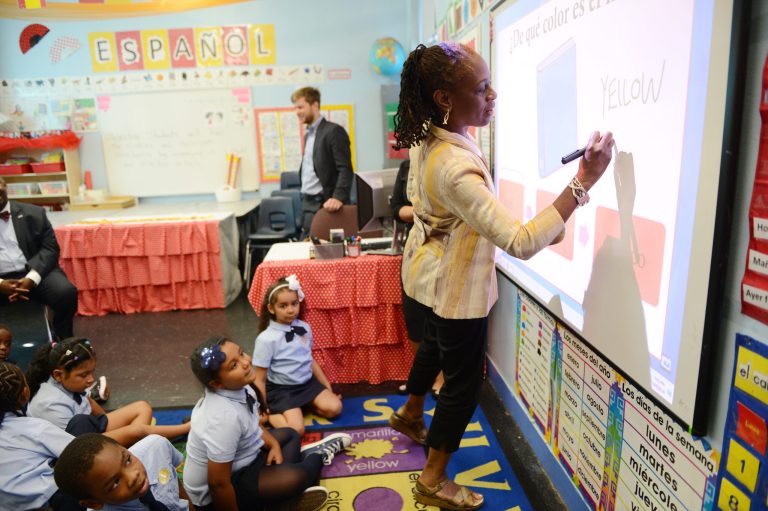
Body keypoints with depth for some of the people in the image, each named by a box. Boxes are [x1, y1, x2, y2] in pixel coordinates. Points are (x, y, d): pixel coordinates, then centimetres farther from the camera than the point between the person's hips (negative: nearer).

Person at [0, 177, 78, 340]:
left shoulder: (33, 213, 9)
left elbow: (50, 248, 2)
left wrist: (31, 278, -15)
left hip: (33, 273, 1)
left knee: (66, 291, -27)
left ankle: (63, 342, -4)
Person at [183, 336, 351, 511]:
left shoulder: (240, 388, -11)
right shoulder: (225, 417, -36)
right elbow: (218, 484, -29)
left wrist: (273, 445, -3)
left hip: (237, 460, 9)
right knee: (296, 477, -22)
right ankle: (317, 455, 8)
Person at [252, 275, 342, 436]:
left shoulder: (304, 328, -1)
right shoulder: (266, 338, -18)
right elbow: (260, 379, -11)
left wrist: (328, 387, 12)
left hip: (308, 382, 6)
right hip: (281, 389, -6)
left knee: (334, 407, -12)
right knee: (296, 429, -22)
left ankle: (303, 404, 9)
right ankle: (273, 412, 3)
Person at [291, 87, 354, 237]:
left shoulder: (333, 131, -9)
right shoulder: (308, 134, 19)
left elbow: (345, 169, -17)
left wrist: (338, 197, -30)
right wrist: (305, 199, 14)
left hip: (324, 205, -8)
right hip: (308, 204, 8)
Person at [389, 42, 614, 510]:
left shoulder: (427, 137, -9)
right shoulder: (455, 169, -38)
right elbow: (520, 243, -39)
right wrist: (583, 182, -38)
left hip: (433, 268, 9)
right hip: (457, 283, -9)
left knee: (436, 343, 31)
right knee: (464, 382, 8)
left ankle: (411, 413, 57)